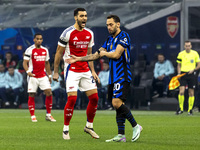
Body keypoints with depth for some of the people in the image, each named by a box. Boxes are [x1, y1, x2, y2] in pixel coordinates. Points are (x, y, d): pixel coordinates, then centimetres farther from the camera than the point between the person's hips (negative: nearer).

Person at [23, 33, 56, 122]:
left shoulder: (45, 50, 11)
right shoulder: (30, 50, -6)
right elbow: (25, 62, -9)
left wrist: (49, 75, 18)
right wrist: (28, 71, -26)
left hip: (43, 76, 4)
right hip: (33, 76, -4)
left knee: (49, 93, -6)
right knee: (31, 96, -2)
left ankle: (48, 115, 3)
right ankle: (32, 116, 8)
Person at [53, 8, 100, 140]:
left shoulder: (89, 34, 8)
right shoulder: (68, 33, -10)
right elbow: (59, 53, -4)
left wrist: (93, 71, 11)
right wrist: (56, 72, -4)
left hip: (85, 70, 6)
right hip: (72, 70, -6)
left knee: (94, 98, 1)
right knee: (72, 99, -15)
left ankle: (89, 126, 17)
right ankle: (66, 129, -1)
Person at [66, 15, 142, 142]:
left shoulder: (123, 36, -8)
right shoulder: (110, 40, 18)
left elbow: (116, 55, -18)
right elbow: (96, 55, 22)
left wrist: (104, 53, 1)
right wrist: (78, 59, 18)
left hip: (122, 76, -9)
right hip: (113, 77, 9)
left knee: (117, 102, -20)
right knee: (118, 105, 5)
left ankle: (135, 126, -7)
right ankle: (121, 135, 4)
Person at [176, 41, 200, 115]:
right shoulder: (181, 54, 4)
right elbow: (179, 65, 12)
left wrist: (193, 70, -11)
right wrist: (179, 73, -4)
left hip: (191, 75, 0)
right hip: (183, 74, 0)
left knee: (191, 93, 3)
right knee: (181, 92, -12)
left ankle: (190, 109, 12)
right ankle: (180, 108, -1)